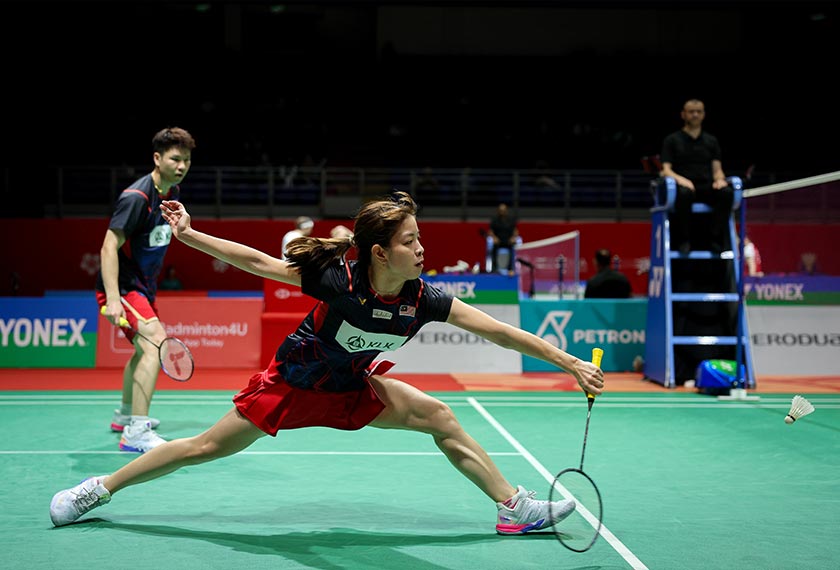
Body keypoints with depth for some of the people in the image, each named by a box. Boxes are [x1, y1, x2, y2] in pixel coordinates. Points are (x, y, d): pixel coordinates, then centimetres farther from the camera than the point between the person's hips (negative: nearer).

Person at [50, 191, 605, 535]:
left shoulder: (423, 298, -22)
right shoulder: (338, 278, -32)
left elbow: (500, 331, -19)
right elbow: (257, 262, -22)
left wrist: (570, 362, -19)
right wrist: (189, 235, -21)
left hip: (351, 388, 4)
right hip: (293, 382, -4)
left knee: (440, 417, -7)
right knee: (208, 446, 2)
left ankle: (514, 507, 4)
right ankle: (101, 488, 20)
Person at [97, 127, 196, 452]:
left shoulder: (172, 192, 5)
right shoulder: (136, 198, -23)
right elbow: (109, 248, -27)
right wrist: (112, 299, -35)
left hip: (143, 286, 10)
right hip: (123, 287, -10)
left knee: (144, 351, 26)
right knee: (156, 344, -26)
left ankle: (125, 415, 47)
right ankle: (135, 434, -29)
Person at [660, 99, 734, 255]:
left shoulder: (711, 141, 19)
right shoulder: (672, 140, 10)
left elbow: (717, 169, 14)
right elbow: (665, 170, 1)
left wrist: (720, 179, -10)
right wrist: (680, 179, -20)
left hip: (707, 187, 3)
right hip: (683, 185, -3)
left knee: (726, 192, -32)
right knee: (684, 193, -41)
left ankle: (715, 239, -29)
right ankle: (684, 240, -29)